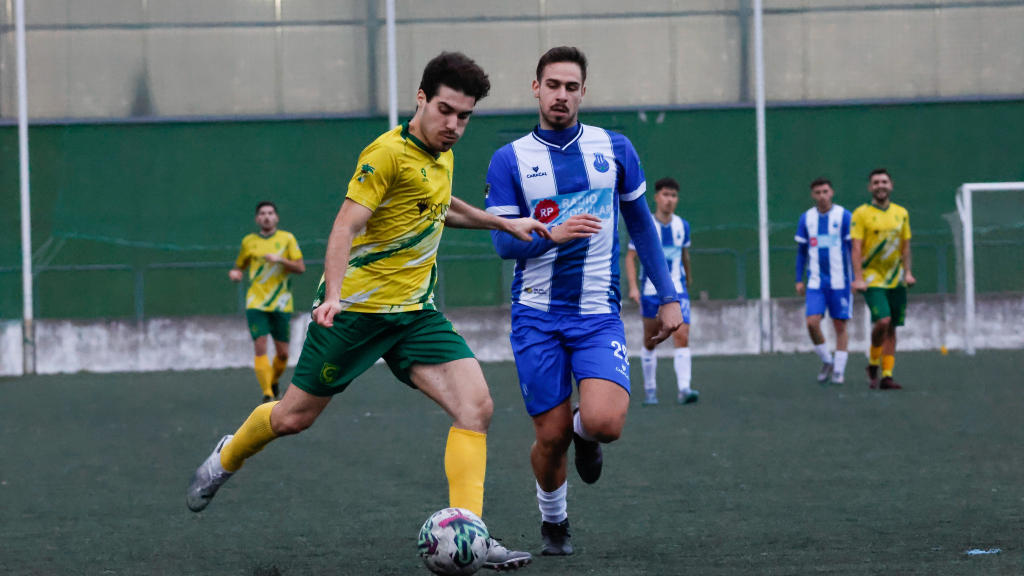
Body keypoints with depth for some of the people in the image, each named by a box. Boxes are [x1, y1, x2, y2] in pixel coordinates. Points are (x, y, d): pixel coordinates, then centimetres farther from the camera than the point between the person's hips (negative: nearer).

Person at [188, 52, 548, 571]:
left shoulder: (441, 154, 9)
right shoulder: (389, 152, -17)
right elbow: (347, 225, -24)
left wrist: (504, 223, 29)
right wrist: (332, 294, -36)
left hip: (415, 312, 7)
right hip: (357, 308, -6)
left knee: (476, 407, -14)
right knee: (294, 417, 6)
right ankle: (227, 457, 38)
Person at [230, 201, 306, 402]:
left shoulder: (287, 239, 4)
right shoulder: (248, 242, 9)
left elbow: (300, 268, -2)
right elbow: (239, 265, 22)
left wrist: (280, 260, -18)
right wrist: (234, 273, -1)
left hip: (281, 305, 0)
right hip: (256, 303, 0)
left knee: (282, 352, 4)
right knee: (260, 347, -15)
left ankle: (274, 383, 32)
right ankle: (268, 394, -15)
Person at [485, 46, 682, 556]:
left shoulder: (614, 149, 4)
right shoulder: (510, 160, 0)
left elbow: (641, 225, 13)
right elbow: (503, 242, -3)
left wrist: (668, 297, 9)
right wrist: (551, 235, -23)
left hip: (598, 313, 0)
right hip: (537, 317, 0)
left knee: (604, 423, -22)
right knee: (551, 436, -1)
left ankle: (584, 432, 16)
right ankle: (553, 523, 27)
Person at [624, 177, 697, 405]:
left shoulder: (682, 226, 5)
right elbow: (630, 257, -1)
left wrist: (688, 280, 31)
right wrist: (633, 286, -12)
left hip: (677, 291, 1)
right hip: (651, 291, -1)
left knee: (682, 336, -14)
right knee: (650, 341, 7)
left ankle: (684, 388, -20)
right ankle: (650, 389, 19)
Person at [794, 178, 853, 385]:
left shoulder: (844, 216, -2)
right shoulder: (806, 218, 7)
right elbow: (801, 251, 15)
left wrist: (857, 279, -5)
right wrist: (799, 280, 11)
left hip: (839, 282, -2)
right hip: (815, 282, 2)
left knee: (840, 326, 1)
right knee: (812, 323, -11)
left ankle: (839, 371, 9)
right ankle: (827, 361, 10)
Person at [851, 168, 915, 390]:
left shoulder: (901, 213, 11)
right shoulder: (861, 214, -3)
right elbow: (856, 248, -7)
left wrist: (907, 272, 7)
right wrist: (858, 278, -15)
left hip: (896, 280, 5)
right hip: (873, 279, -5)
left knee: (891, 329, 4)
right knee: (882, 321, -20)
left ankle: (887, 376, 8)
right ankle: (873, 364, 2)